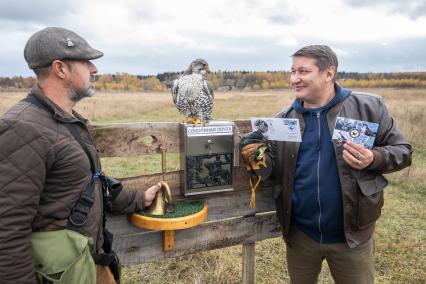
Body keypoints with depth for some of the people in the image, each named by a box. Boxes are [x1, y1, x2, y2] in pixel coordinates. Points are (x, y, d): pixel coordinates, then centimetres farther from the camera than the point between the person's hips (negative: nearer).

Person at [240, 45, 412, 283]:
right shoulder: (284, 118, 1)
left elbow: (402, 151, -1)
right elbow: (274, 168, 6)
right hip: (299, 234, 3)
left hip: (352, 233, -2)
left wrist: (373, 159, -21)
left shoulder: (369, 107, -7)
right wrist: (259, 159, -16)